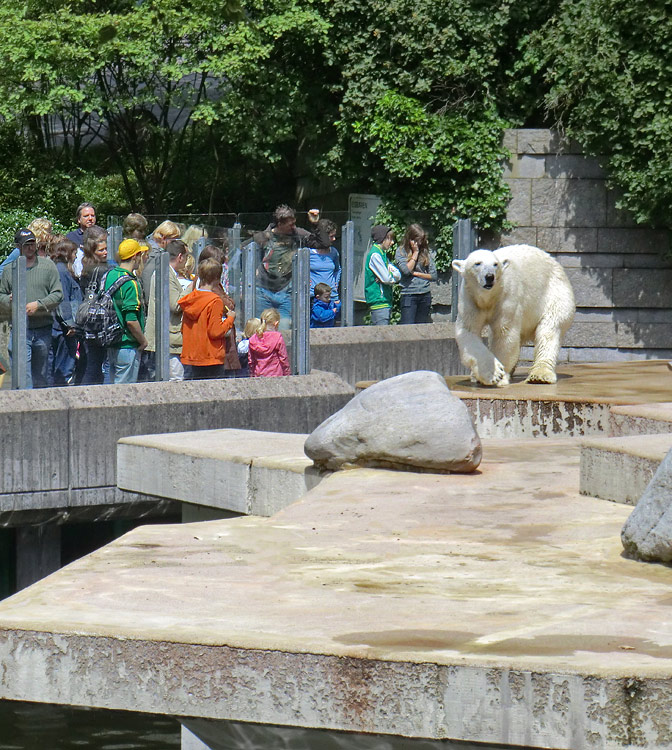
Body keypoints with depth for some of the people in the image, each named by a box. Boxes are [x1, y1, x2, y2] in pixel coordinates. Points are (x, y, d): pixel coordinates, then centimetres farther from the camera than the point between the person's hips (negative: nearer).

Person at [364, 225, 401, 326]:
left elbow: (398, 274, 9)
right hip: (379, 301, -9)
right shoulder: (375, 255, -13)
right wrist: (393, 276, 3)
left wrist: (392, 275, -12)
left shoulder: (382, 254, 17)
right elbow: (386, 278, -18)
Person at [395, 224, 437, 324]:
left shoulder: (425, 252, 10)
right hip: (409, 295, -4)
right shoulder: (401, 251, 2)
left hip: (425, 294, 4)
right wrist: (415, 253, -5)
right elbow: (406, 270, -12)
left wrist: (416, 273, -5)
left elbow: (434, 276, 8)